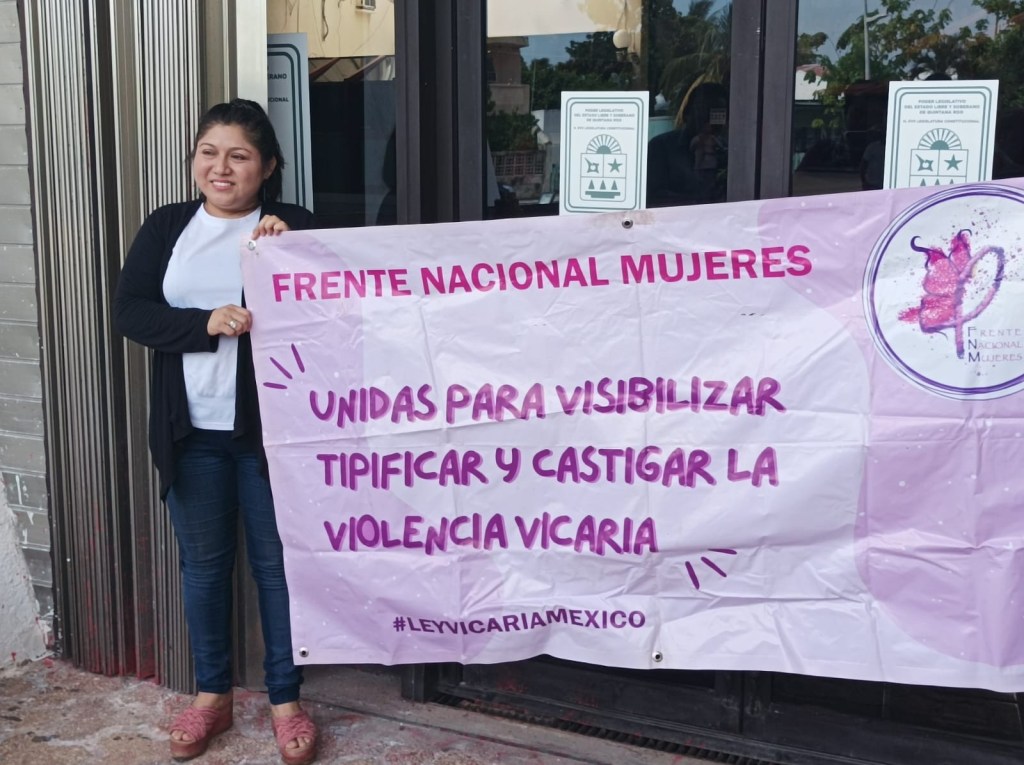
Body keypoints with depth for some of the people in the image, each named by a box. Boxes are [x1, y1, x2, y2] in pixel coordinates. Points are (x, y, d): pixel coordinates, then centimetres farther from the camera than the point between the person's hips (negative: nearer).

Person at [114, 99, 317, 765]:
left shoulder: (292, 227, -4)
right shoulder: (166, 227, 5)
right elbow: (129, 312, -4)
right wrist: (206, 324, -19)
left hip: (271, 428, -3)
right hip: (191, 430, 3)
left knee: (277, 562, 8)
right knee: (203, 562, 14)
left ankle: (285, 699, 23)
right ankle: (212, 694, 32)